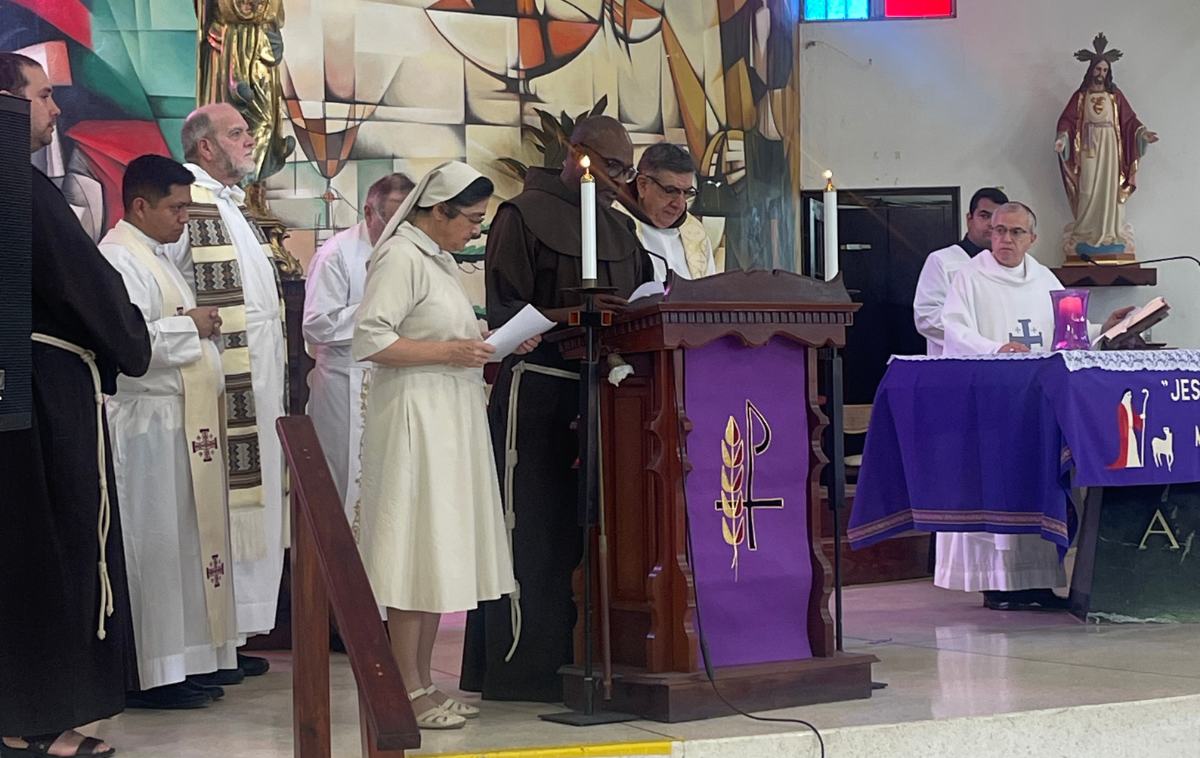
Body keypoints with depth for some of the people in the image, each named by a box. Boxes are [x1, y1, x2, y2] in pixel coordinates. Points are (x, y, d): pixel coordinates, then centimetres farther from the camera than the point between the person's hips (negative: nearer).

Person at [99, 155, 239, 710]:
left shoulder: (154, 257, 19)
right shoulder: (118, 259, -13)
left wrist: (204, 329, 11)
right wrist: (189, 326, -14)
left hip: (183, 423, 10)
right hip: (148, 424, -10)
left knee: (185, 542, 11)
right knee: (154, 545, -6)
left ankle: (180, 663, 16)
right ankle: (152, 676, -1)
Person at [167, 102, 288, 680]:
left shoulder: (234, 205, 20)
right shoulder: (183, 202, -10)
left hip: (257, 387, 9)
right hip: (215, 385, -9)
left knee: (249, 514, 10)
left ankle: (233, 636, 15)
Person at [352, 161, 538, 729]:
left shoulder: (439, 258, 18)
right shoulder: (400, 258, -12)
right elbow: (370, 340, -20)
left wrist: (494, 342, 11)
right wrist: (449, 352, -19)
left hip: (450, 420, 10)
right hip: (414, 419, -10)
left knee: (438, 555, 11)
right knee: (415, 553, -7)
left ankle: (424, 686, 16)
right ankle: (408, 690, -2)